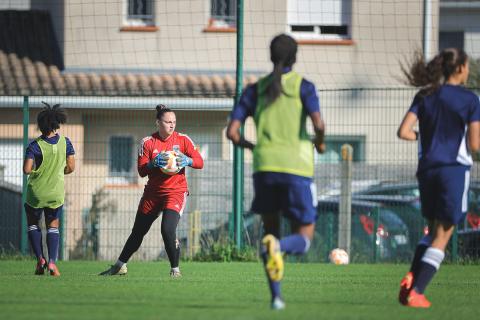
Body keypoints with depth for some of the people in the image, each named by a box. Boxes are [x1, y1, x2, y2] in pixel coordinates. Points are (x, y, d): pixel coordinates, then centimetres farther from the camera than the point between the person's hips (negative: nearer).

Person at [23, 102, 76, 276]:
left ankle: (40, 258, 3)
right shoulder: (65, 142, -7)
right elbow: (71, 167, -3)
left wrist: (36, 171, 2)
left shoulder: (35, 145, -16)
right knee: (53, 226, 15)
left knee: (33, 224, 18)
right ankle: (52, 261, -3)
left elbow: (27, 170, -21)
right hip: (56, 193, 2)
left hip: (36, 192, -2)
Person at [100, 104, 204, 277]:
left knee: (168, 230, -24)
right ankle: (120, 266, 32)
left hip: (176, 191, -3)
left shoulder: (183, 139, -4)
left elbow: (200, 162, -5)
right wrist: (153, 163, -27)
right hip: (153, 192, 3)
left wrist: (187, 161, -26)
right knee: (138, 232, 14)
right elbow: (141, 171, -7)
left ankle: (175, 269, -8)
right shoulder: (148, 142, -3)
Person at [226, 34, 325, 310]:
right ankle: (279, 247, -31)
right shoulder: (303, 86, 2)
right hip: (296, 166, -3)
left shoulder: (255, 90, 11)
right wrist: (320, 142, 10)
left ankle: (276, 296, 7)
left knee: (271, 229, 19)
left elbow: (232, 132, 5)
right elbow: (318, 124, -12)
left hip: (265, 166, 3)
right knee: (304, 238, 6)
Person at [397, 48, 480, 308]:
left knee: (434, 230, 20)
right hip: (455, 170, -5)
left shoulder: (425, 96, 5)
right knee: (442, 236, 2)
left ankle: (411, 277, -2)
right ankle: (415, 292, -7)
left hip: (427, 169, 5)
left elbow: (403, 132, -3)